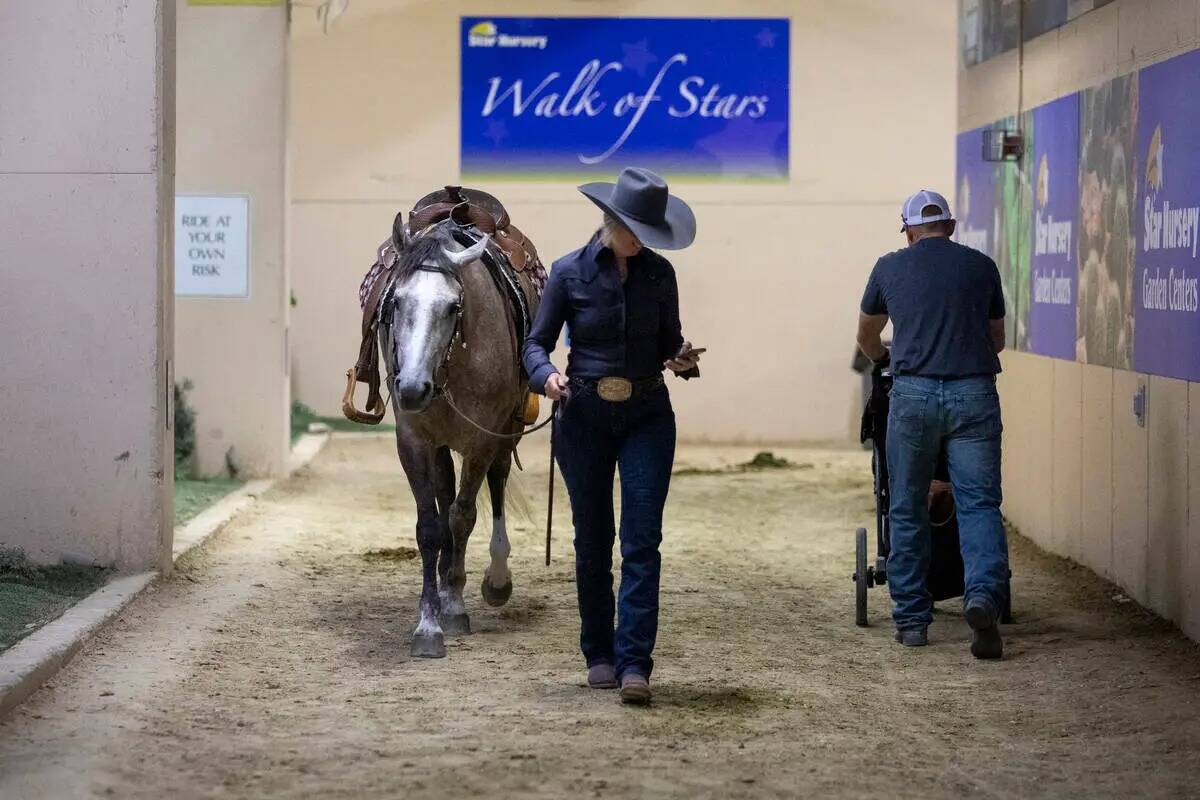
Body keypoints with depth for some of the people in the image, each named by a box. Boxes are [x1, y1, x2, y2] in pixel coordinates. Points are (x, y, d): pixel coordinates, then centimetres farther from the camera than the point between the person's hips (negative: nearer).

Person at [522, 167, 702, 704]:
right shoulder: (570, 273, -4)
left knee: (642, 540, -8)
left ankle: (634, 661, -10)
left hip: (648, 417, 1)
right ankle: (599, 655, 21)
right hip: (584, 417, -1)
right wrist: (547, 374, -22)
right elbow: (536, 342, -1)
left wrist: (682, 359, -12)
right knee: (593, 541, 8)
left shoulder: (659, 273, 2)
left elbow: (668, 342, 11)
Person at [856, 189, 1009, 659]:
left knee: (907, 510, 9)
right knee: (979, 502, 0)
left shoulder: (890, 268, 12)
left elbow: (867, 337, 27)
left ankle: (911, 620, 12)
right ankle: (983, 594, -22)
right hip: (974, 394, 0)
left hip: (913, 395, 0)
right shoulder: (981, 267, 12)